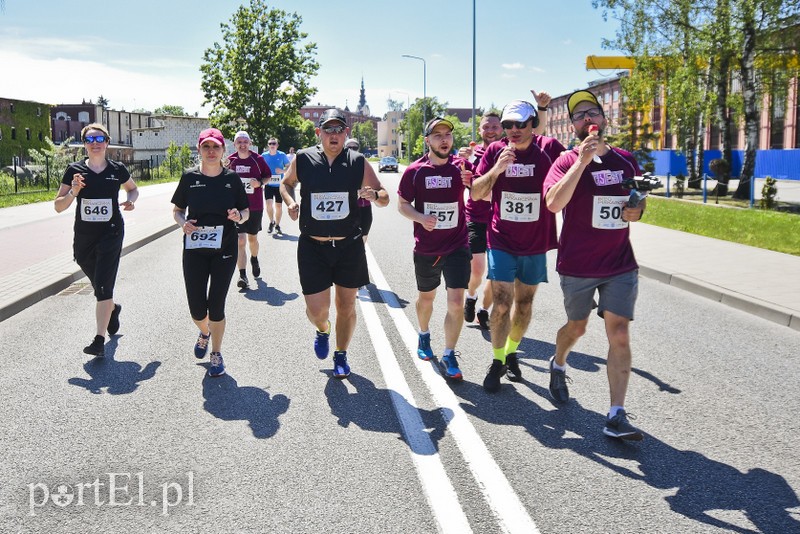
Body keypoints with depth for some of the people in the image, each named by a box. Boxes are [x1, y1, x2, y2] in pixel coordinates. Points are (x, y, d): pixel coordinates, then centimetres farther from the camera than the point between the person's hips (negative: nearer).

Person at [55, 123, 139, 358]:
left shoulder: (117, 169, -2)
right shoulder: (74, 170, -1)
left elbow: (133, 189, 18)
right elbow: (58, 206, 0)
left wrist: (131, 201, -4)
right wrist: (73, 192, -19)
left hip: (111, 234, -2)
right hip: (83, 237, 3)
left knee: (103, 286, -13)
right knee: (99, 286, 18)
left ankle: (99, 340, -14)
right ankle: (113, 308, 51)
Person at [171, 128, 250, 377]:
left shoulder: (232, 178, -1)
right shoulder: (190, 177, 0)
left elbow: (246, 212, 6)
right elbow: (177, 209, 10)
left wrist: (239, 216, -16)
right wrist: (183, 223, -11)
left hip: (225, 249, -1)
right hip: (195, 249, 1)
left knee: (216, 306, 1)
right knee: (196, 308, 3)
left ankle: (216, 353, 22)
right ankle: (204, 332, 39)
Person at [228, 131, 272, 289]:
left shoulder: (258, 159, -3)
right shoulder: (230, 161, 0)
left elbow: (268, 176, 8)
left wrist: (260, 182, -12)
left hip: (255, 206, 1)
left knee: (252, 238, 17)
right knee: (240, 240, -10)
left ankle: (254, 259, 48)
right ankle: (242, 275, -8)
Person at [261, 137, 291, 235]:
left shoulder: (282, 155, -2)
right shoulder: (264, 156, 1)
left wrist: (282, 170, -14)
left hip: (279, 184, 0)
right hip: (268, 184, 0)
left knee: (279, 205, 6)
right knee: (268, 203, -14)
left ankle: (277, 225, 22)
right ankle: (272, 222, 11)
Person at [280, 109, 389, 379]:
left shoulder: (358, 162, -4)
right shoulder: (302, 159, -4)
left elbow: (385, 198, 3)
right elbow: (286, 183, 16)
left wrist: (374, 195, -21)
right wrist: (290, 202, -5)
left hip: (349, 245, 1)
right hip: (312, 246, -1)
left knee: (346, 305, 10)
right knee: (317, 309, -4)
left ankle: (341, 355, 34)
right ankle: (323, 331, 34)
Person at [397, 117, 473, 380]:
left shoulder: (461, 166, -4)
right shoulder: (415, 171, -4)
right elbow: (402, 203, 1)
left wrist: (473, 182, -32)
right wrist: (421, 218, -19)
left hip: (457, 246, -1)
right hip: (426, 248, 1)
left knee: (456, 302, -9)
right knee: (426, 297, 19)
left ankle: (449, 357, 5)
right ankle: (424, 336, 47)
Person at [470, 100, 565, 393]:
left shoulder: (550, 148, -8)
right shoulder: (495, 150, -5)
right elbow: (476, 193, -6)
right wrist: (496, 169, -20)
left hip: (536, 242, 1)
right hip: (501, 241, -1)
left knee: (524, 301, 15)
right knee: (501, 303, -5)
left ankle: (511, 353, 35)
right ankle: (497, 361, 12)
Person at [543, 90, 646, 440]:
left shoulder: (626, 161, 5)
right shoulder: (567, 162, -8)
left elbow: (639, 202, 22)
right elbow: (553, 203, -27)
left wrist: (637, 211, -2)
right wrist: (583, 159, -28)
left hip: (620, 264, 3)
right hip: (577, 265, -2)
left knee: (619, 333, -6)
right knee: (577, 327, 16)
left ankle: (616, 417, -3)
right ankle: (558, 365, 49)